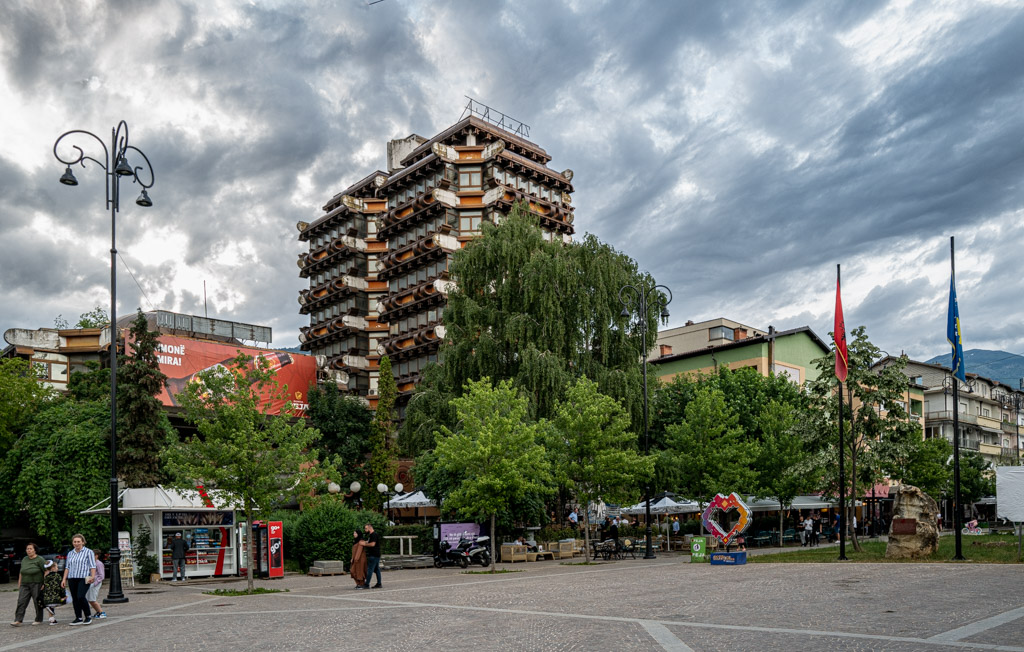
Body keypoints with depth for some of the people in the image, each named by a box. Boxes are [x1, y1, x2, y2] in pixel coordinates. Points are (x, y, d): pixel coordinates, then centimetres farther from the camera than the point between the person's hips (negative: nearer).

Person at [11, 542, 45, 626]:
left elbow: (46, 571, -11)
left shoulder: (40, 560, -9)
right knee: (21, 601, -5)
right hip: (25, 585, 5)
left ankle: (39, 620, 11)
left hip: (36, 585, -5)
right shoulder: (24, 559, 10)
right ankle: (18, 620, -6)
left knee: (37, 602, 1)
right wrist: (19, 583, 11)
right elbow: (21, 572, 16)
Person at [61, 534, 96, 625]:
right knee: (74, 599, 5)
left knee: (80, 597, -17)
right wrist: (64, 579, 9)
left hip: (84, 578, -6)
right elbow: (67, 567, 18)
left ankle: (88, 616, -3)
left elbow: (93, 566, -3)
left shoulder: (88, 552, 2)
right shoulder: (70, 554, 18)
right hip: (72, 579, 6)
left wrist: (93, 576, -14)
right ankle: (79, 618, 12)